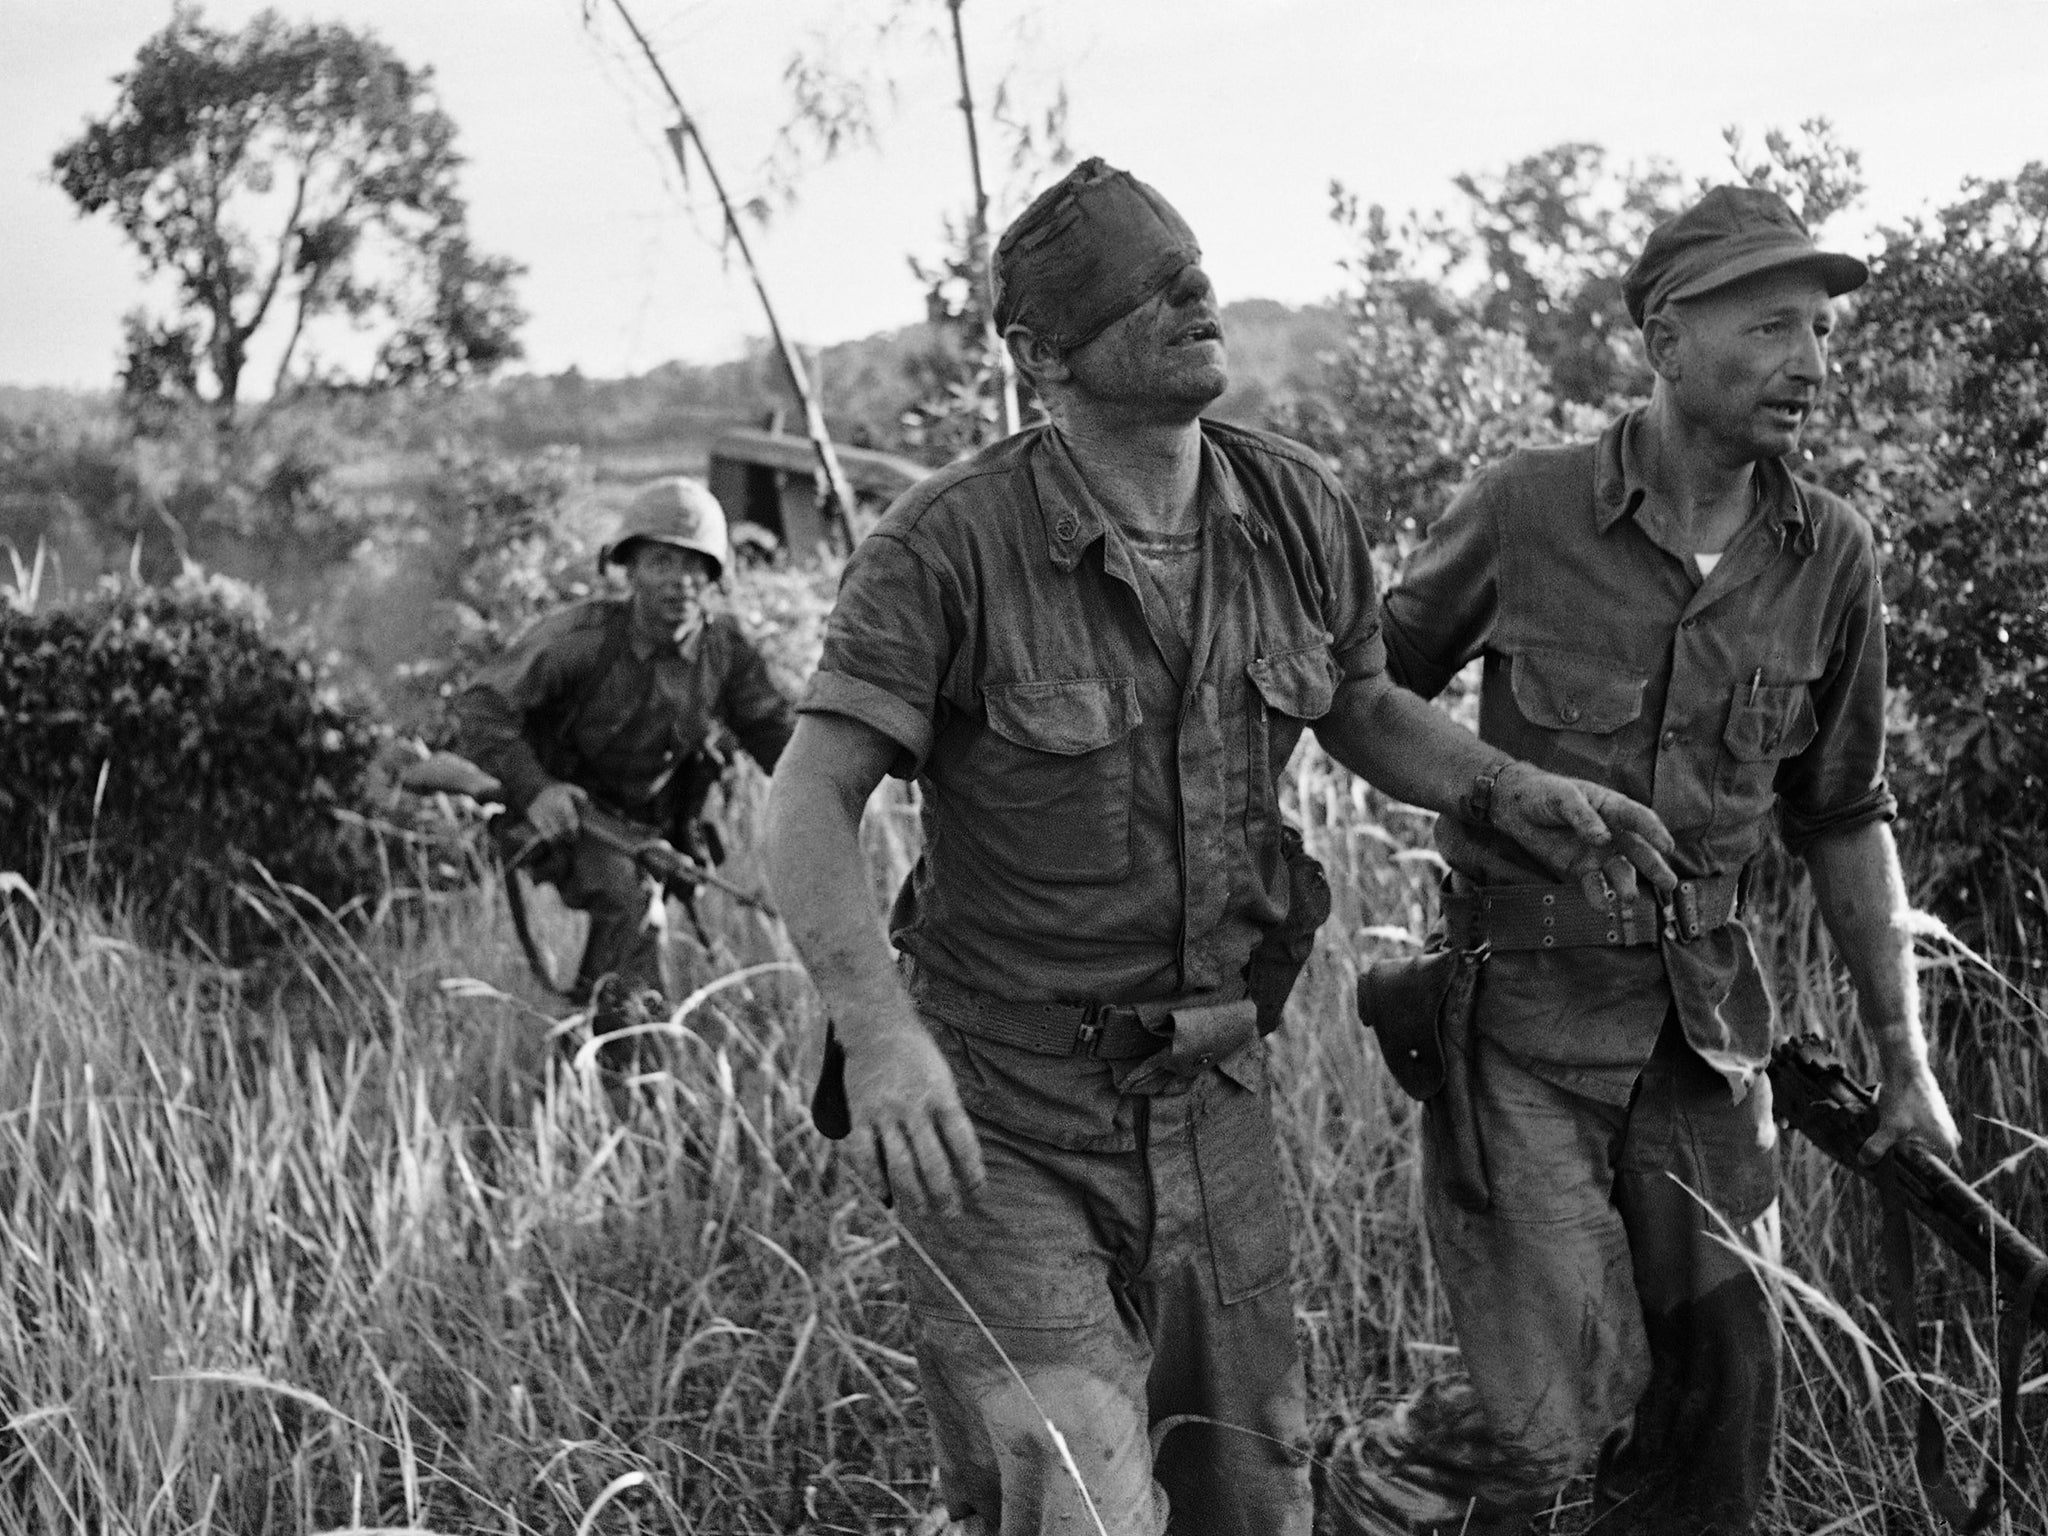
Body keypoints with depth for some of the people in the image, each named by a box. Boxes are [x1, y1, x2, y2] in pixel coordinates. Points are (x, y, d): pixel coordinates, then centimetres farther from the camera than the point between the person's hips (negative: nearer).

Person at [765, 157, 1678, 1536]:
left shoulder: (1295, 510, -4)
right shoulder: (952, 543, -19)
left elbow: (1361, 708, 14)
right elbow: (812, 805, -23)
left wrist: (1514, 789, -3)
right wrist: (878, 1033, -39)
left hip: (1209, 1096, 5)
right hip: (997, 1118, -5)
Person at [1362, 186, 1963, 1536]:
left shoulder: (1829, 557, -1)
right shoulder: (1523, 511, -11)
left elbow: (1843, 815, 9)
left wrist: (1907, 1062, 8)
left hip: (1707, 1017, 4)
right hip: (1519, 1010, -4)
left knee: (1720, 1416, 8)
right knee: (1561, 1411, -8)